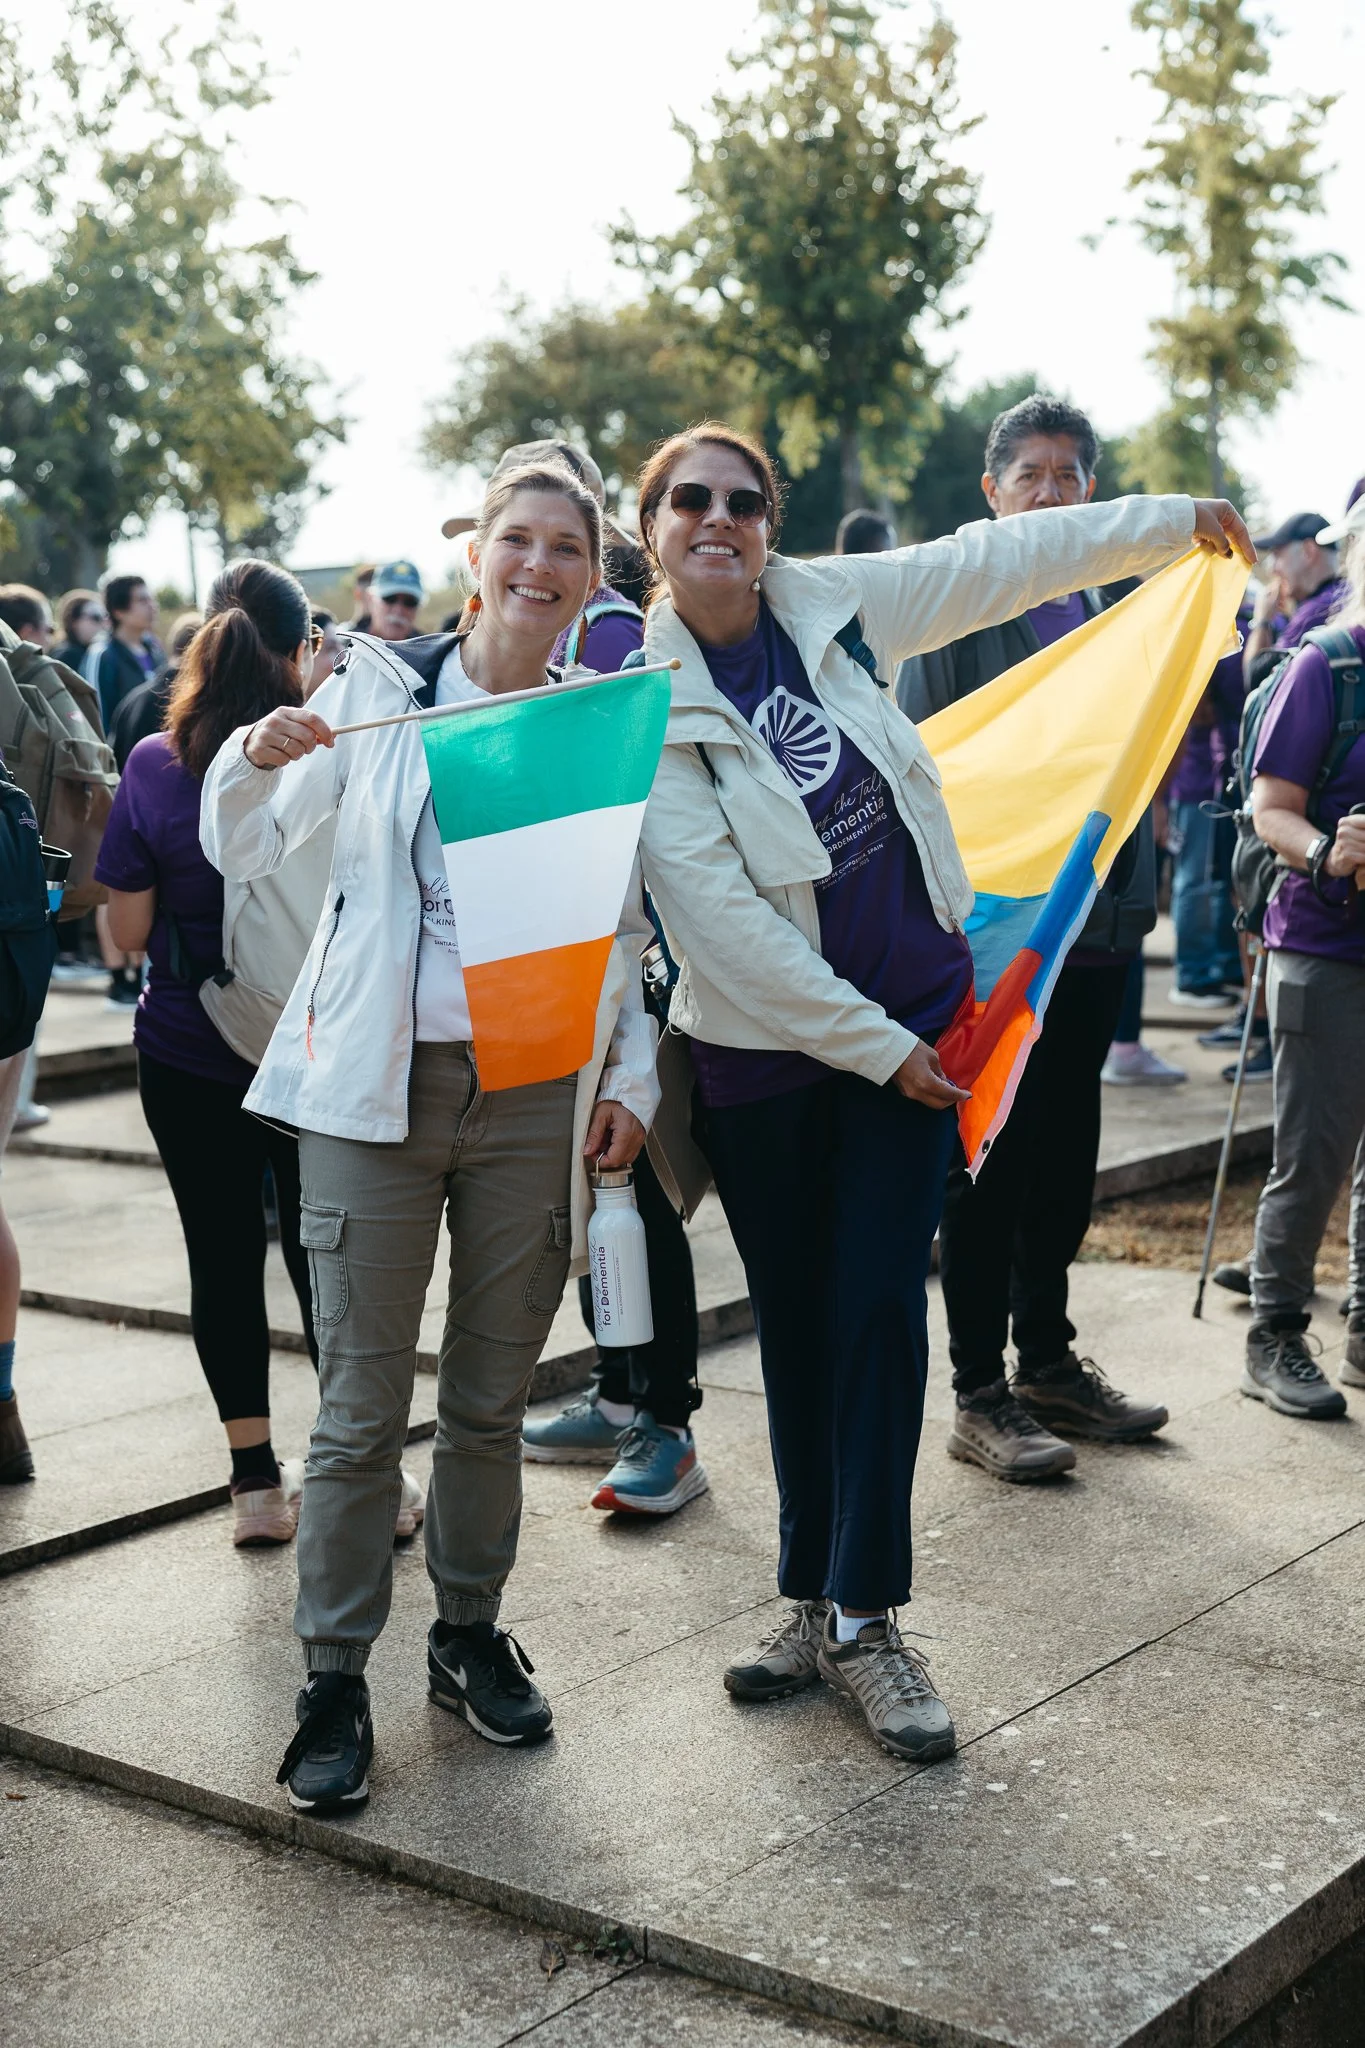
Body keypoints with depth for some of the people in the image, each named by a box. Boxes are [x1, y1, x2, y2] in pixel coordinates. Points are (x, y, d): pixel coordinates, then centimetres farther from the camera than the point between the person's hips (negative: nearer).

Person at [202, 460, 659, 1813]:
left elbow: (628, 932, 12)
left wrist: (629, 1078, 1)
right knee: (362, 1408, 1)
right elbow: (242, 854, 6)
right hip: (377, 1089, -2)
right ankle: (333, 1678, 13)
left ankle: (470, 1636, 29)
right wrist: (257, 760, -14)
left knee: (491, 1399, 12)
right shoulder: (378, 690, 1)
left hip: (537, 1097, 2)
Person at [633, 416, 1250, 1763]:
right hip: (764, 1049, -2)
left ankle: (863, 1620, 7)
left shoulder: (827, 605, -2)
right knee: (793, 1324, 9)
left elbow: (994, 563, 12)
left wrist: (1173, 522, 21)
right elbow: (719, 918, -17)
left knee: (881, 1310, 0)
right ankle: (814, 1599, 22)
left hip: (913, 1012, 3)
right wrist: (873, 1045, -15)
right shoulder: (645, 703, -13)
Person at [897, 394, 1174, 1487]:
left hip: (1091, 929, 6)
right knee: (990, 1162, 1)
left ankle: (1049, 1362, 27)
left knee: (1065, 1158, 13)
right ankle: (980, 1395, 10)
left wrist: (1134, 901, 7)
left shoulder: (1117, 613, 12)